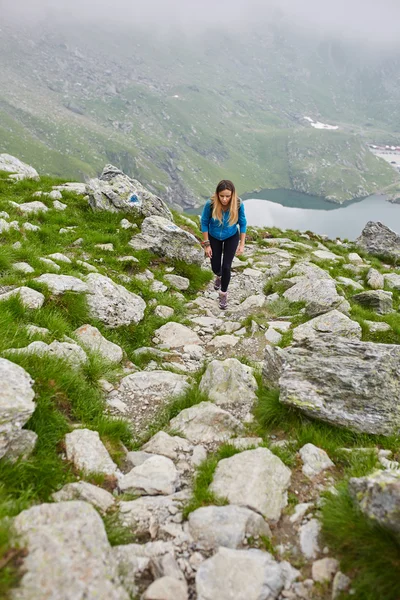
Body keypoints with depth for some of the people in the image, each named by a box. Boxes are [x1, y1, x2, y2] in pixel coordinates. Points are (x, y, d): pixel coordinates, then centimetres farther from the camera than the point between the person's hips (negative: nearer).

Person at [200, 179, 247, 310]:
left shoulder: (238, 204, -28)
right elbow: (204, 223, -15)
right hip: (214, 237, 1)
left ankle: (223, 294, 21)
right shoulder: (210, 204, -31)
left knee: (226, 267, -5)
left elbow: (242, 223, -12)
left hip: (231, 237, -1)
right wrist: (206, 244, -12)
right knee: (215, 267, 12)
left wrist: (242, 244, -10)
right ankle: (219, 276, 52)